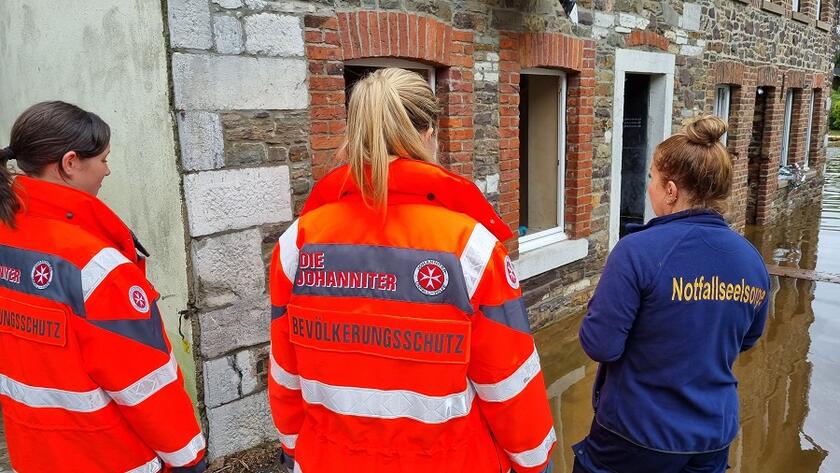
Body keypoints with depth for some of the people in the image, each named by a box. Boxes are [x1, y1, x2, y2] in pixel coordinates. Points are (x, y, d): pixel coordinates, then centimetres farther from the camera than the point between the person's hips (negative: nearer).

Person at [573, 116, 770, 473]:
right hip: (715, 432, 5)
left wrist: (603, 305, -4)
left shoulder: (639, 250, -23)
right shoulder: (752, 260, -4)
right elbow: (746, 340, 11)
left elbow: (599, 346, -21)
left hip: (636, 431, -4)